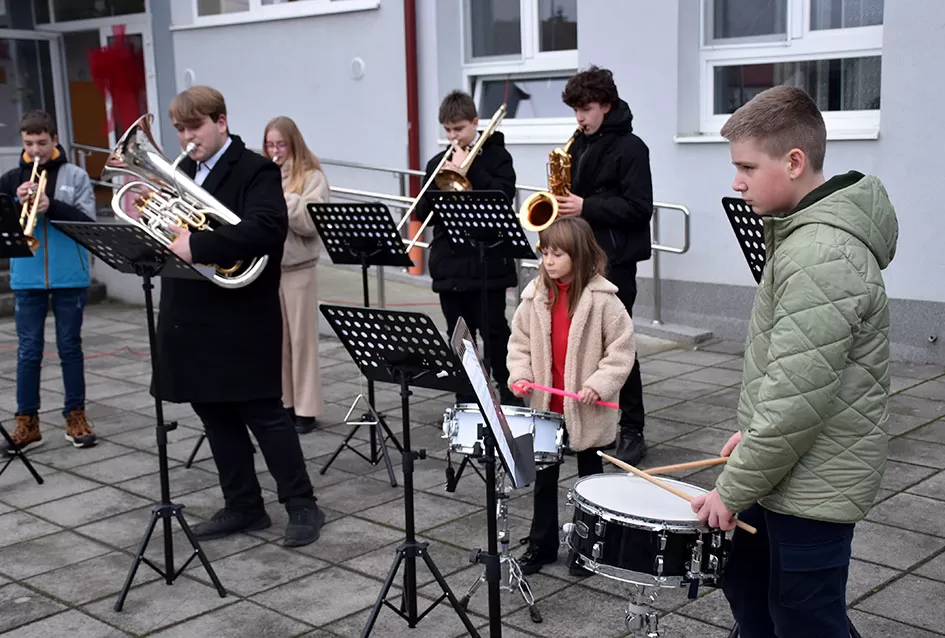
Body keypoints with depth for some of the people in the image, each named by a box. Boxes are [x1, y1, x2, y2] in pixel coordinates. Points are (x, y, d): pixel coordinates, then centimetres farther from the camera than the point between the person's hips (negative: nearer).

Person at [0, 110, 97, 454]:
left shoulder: (75, 176, 0)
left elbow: (88, 223, -8)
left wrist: (51, 206, -20)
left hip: (70, 277, -1)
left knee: (70, 347, 8)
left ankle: (76, 416, 18)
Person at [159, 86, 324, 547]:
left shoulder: (255, 170, -9)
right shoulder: (182, 172, 15)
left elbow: (268, 229, -25)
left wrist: (196, 245, -29)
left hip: (241, 318, -8)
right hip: (193, 318, 8)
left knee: (264, 413, -2)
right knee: (215, 415, 12)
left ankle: (302, 506, 10)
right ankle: (243, 506, 23)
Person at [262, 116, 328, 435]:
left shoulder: (311, 177, -3)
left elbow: (311, 222, -15)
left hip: (298, 267, -4)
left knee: (302, 337, -1)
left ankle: (306, 408, 5)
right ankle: (282, 401, 19)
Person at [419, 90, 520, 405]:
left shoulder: (497, 156, 0)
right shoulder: (437, 164, 12)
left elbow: (503, 197, -15)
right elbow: (424, 213, 7)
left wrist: (468, 169, -15)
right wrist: (442, 182, -10)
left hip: (487, 264, -4)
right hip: (449, 266, 5)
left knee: (494, 333, -1)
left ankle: (510, 398, 11)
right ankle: (465, 401, 18)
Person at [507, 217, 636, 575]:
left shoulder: (602, 299, -14)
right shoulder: (536, 295, -1)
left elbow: (621, 350, -13)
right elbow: (520, 341, 6)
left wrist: (598, 385, -21)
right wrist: (520, 374, -9)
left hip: (587, 410, -4)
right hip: (545, 405, 4)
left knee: (590, 475, 14)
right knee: (543, 475, 14)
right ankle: (542, 544, 28)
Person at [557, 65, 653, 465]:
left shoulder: (629, 148, -8)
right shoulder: (579, 145, 13)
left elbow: (639, 208, -15)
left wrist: (586, 207, -21)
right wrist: (564, 204, 2)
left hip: (615, 259, -7)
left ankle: (632, 432, 4)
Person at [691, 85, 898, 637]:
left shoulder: (821, 257, -26)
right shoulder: (809, 233, 8)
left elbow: (797, 399, -27)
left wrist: (733, 489, -18)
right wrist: (753, 432, 14)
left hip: (813, 485, -10)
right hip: (793, 472, 10)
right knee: (746, 581, 22)